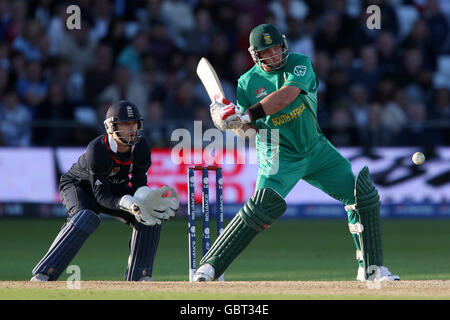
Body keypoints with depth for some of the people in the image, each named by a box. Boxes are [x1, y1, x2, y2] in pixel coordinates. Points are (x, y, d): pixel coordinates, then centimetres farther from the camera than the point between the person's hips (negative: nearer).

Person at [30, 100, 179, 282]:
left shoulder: (141, 147, -18)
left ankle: (139, 275, -1)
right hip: (79, 185, -6)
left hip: (115, 187, 6)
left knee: (150, 220, -13)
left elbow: (139, 183, -9)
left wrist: (144, 199, -33)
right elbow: (101, 195, -34)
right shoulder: (96, 150, -35)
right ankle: (42, 274, -37)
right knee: (86, 218, -36)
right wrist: (129, 204, -51)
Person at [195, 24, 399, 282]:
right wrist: (228, 119, -21)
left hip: (315, 148, 2)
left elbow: (286, 96, -26)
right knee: (264, 206, -25)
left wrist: (246, 115, -33)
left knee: (363, 194, -5)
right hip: (279, 155, -2)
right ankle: (210, 266, -21)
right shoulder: (248, 82, -2)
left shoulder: (300, 64, -7)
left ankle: (371, 267, 8)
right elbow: (246, 130, 2)